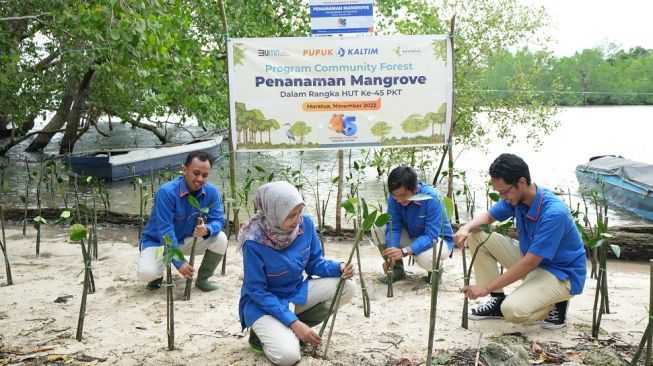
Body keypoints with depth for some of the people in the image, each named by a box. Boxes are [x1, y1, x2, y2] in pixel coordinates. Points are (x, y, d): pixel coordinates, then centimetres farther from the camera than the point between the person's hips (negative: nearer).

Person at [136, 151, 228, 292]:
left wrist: (207, 230, -41)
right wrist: (179, 262, -36)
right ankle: (158, 274, 9)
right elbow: (165, 231, -31)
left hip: (188, 240, 4)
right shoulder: (166, 192, -29)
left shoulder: (211, 192, -15)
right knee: (146, 273, -31)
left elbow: (218, 220, -15)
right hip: (157, 241, -4)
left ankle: (202, 278, 2)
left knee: (220, 239, -21)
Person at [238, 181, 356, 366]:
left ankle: (295, 327, 0)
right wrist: (293, 322, -26)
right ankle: (264, 333, 6)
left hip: (297, 292, 6)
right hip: (263, 302, -6)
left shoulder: (305, 224, -13)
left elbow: (314, 264, 0)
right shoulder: (254, 242, -28)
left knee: (347, 288, -14)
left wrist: (338, 267, -22)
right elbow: (257, 291, -21)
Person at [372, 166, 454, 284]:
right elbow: (393, 227, -19)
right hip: (411, 236, 5)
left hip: (437, 239, -4)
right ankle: (397, 269, 0)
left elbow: (431, 236, -34)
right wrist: (391, 255, -37)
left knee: (425, 258, -38)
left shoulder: (431, 199, -31)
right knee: (378, 229, -18)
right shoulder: (395, 197, -18)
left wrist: (404, 251, -48)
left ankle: (435, 269, 1)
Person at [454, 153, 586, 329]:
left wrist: (486, 287, -28)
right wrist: (466, 228, -18)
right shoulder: (516, 197, -9)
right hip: (530, 257, 8)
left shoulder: (554, 213, -32)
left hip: (561, 274, -8)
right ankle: (497, 299, 4)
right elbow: (488, 217, 7)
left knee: (513, 311, -33)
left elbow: (530, 263, -31)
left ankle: (556, 304, -1)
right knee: (477, 236, -5)